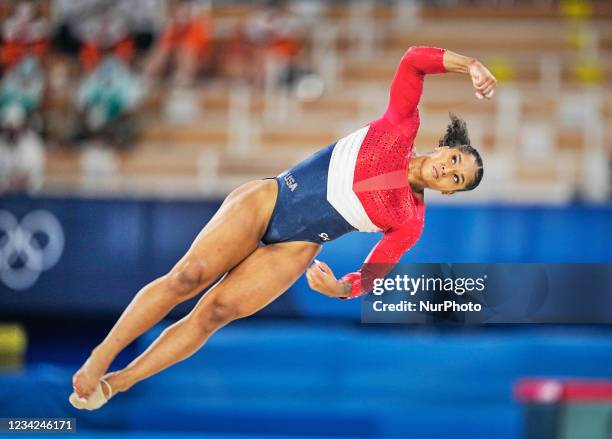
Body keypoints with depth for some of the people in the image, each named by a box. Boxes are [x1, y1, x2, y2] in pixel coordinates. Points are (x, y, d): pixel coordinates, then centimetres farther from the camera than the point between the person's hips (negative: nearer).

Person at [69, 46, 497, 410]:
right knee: (186, 278, -15)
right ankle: (102, 356, -4)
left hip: (293, 253, 1)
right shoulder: (402, 128, -1)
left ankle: (116, 382, -5)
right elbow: (412, 60, -6)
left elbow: (373, 277, 3)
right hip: (266, 202, -1)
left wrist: (343, 288, -17)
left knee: (216, 312, -14)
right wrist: (469, 64, -19)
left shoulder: (410, 223, 2)